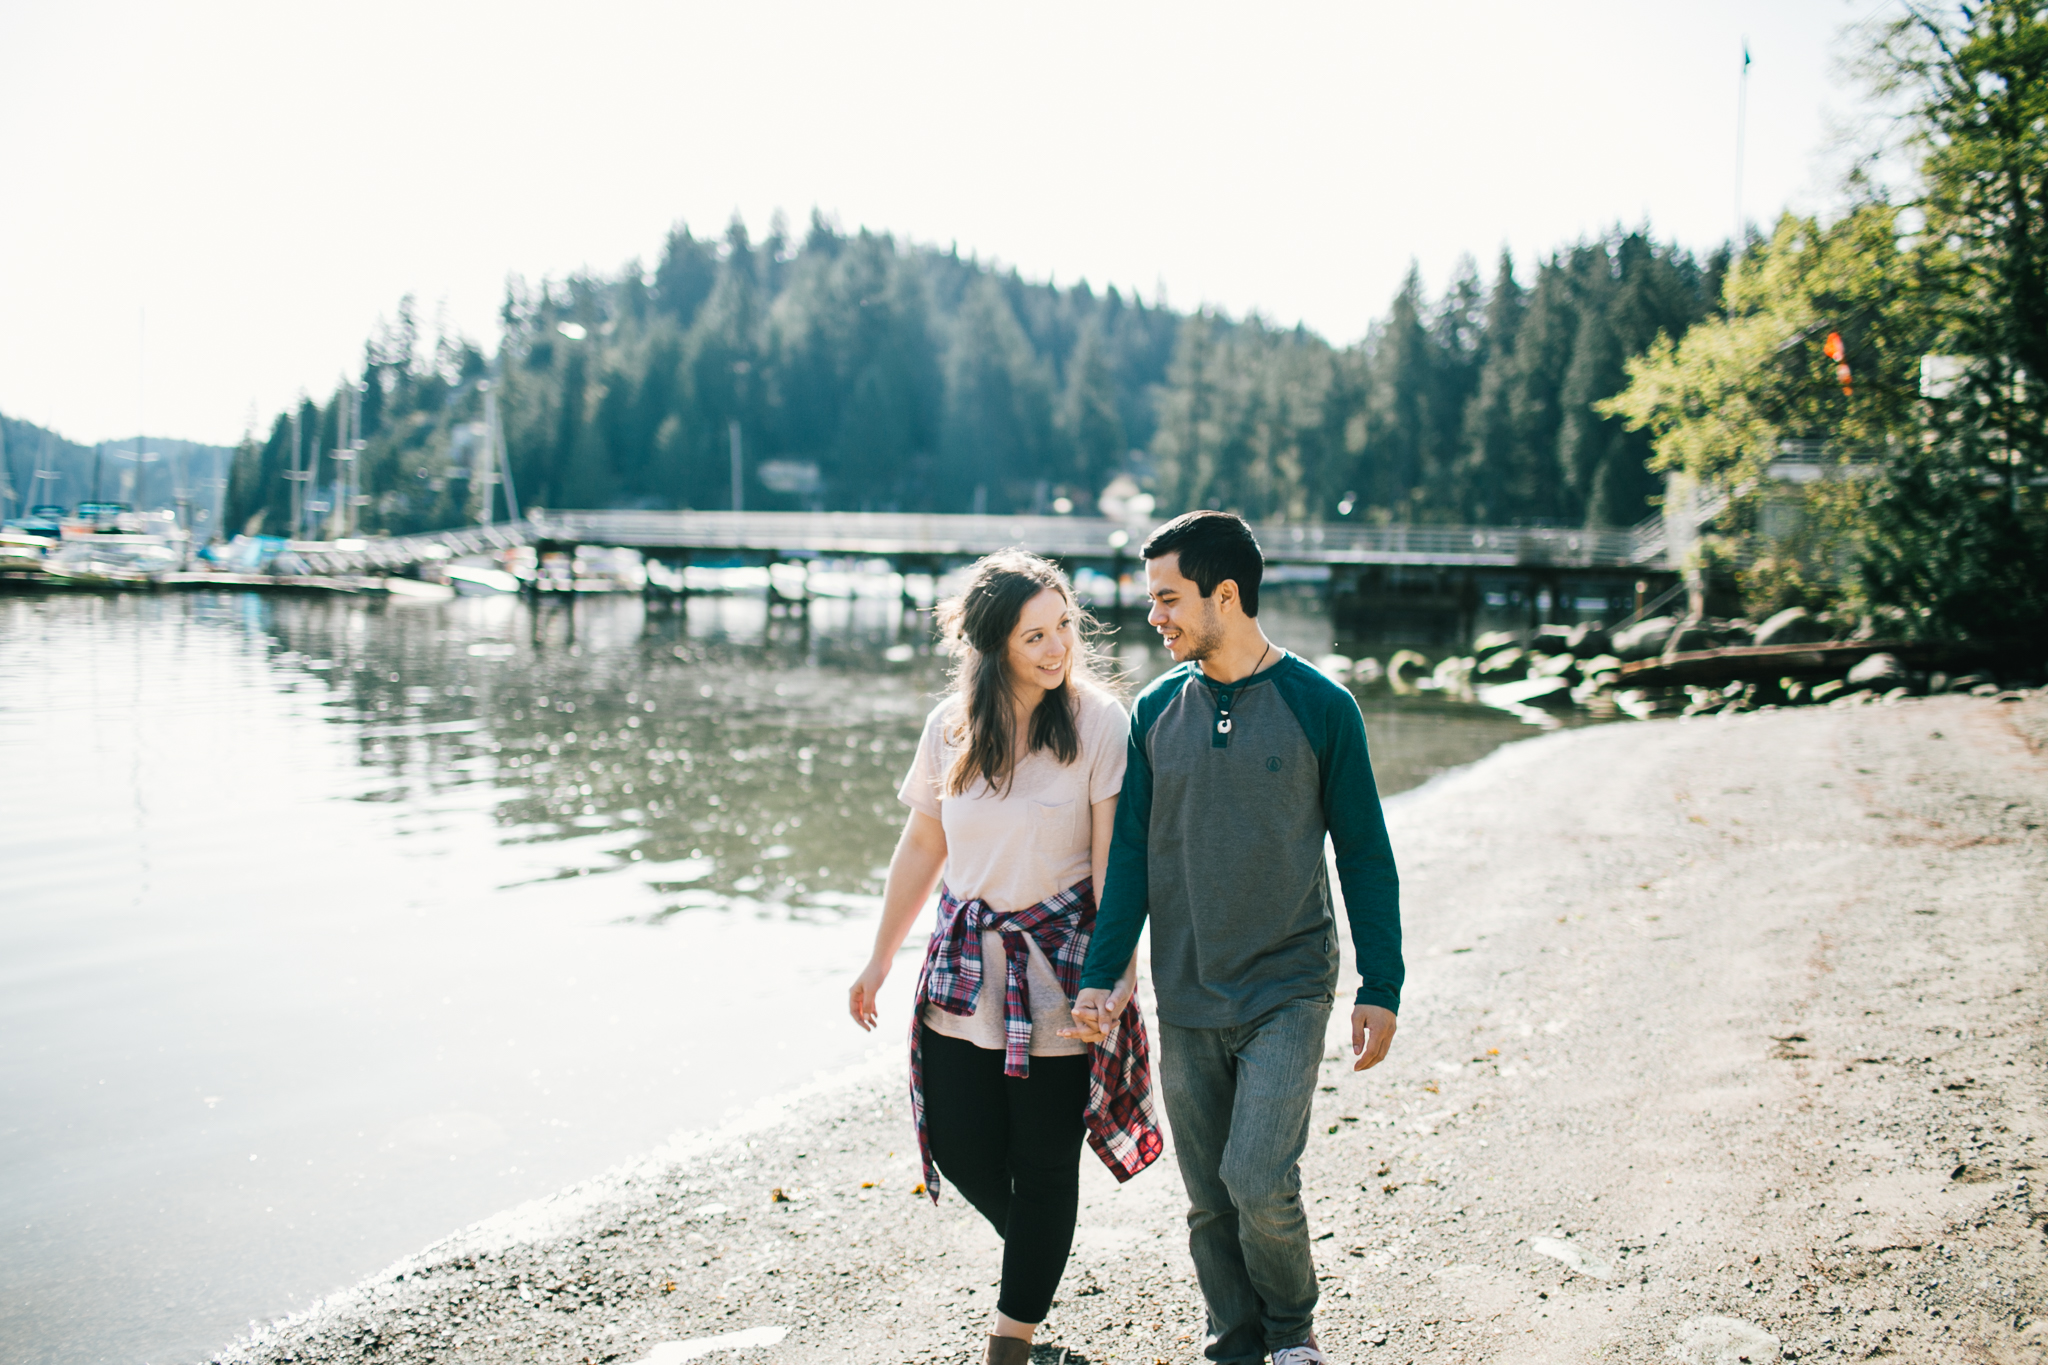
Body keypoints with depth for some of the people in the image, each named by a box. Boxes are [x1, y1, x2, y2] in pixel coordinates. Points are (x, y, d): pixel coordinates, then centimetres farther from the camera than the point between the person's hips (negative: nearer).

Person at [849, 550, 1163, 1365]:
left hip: (1060, 969, -4)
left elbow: (1115, 862, -11)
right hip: (965, 968, 4)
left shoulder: (1100, 722, -10)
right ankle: (1038, 1252, 39)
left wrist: (1116, 977, -17)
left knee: (1044, 1162, 6)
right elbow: (921, 848, 11)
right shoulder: (950, 727, 1)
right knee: (962, 1151, 7)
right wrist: (880, 962, 13)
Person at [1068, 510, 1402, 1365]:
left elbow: (1364, 855, 0)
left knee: (1259, 1180, -13)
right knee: (1208, 1200, 9)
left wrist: (1380, 989, -1)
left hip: (1288, 991, -3)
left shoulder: (1319, 706, -5)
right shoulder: (1156, 710, 4)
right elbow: (1130, 853, 7)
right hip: (1187, 1003, 4)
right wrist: (1101, 974, -2)